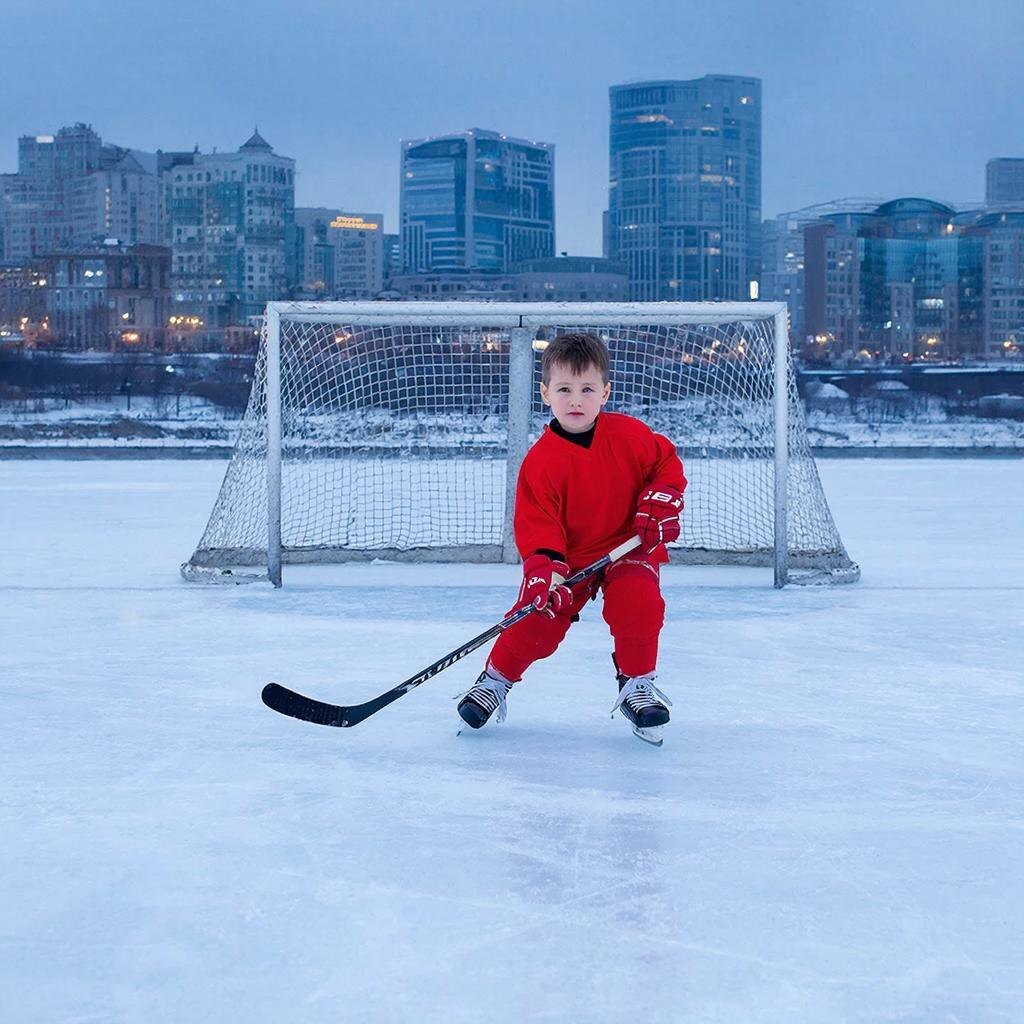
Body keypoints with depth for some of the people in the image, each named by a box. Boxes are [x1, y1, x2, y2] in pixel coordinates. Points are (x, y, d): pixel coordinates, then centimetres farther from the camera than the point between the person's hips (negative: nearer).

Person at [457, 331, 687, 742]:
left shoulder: (629, 435, -11)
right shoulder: (541, 462, -16)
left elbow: (667, 461, 4)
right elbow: (536, 523, -16)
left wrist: (662, 498, -13)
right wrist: (544, 567, -31)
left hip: (628, 548, 1)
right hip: (568, 557, -1)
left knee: (639, 602, -25)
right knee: (537, 621, -14)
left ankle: (637, 684, -1)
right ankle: (496, 678, 14)